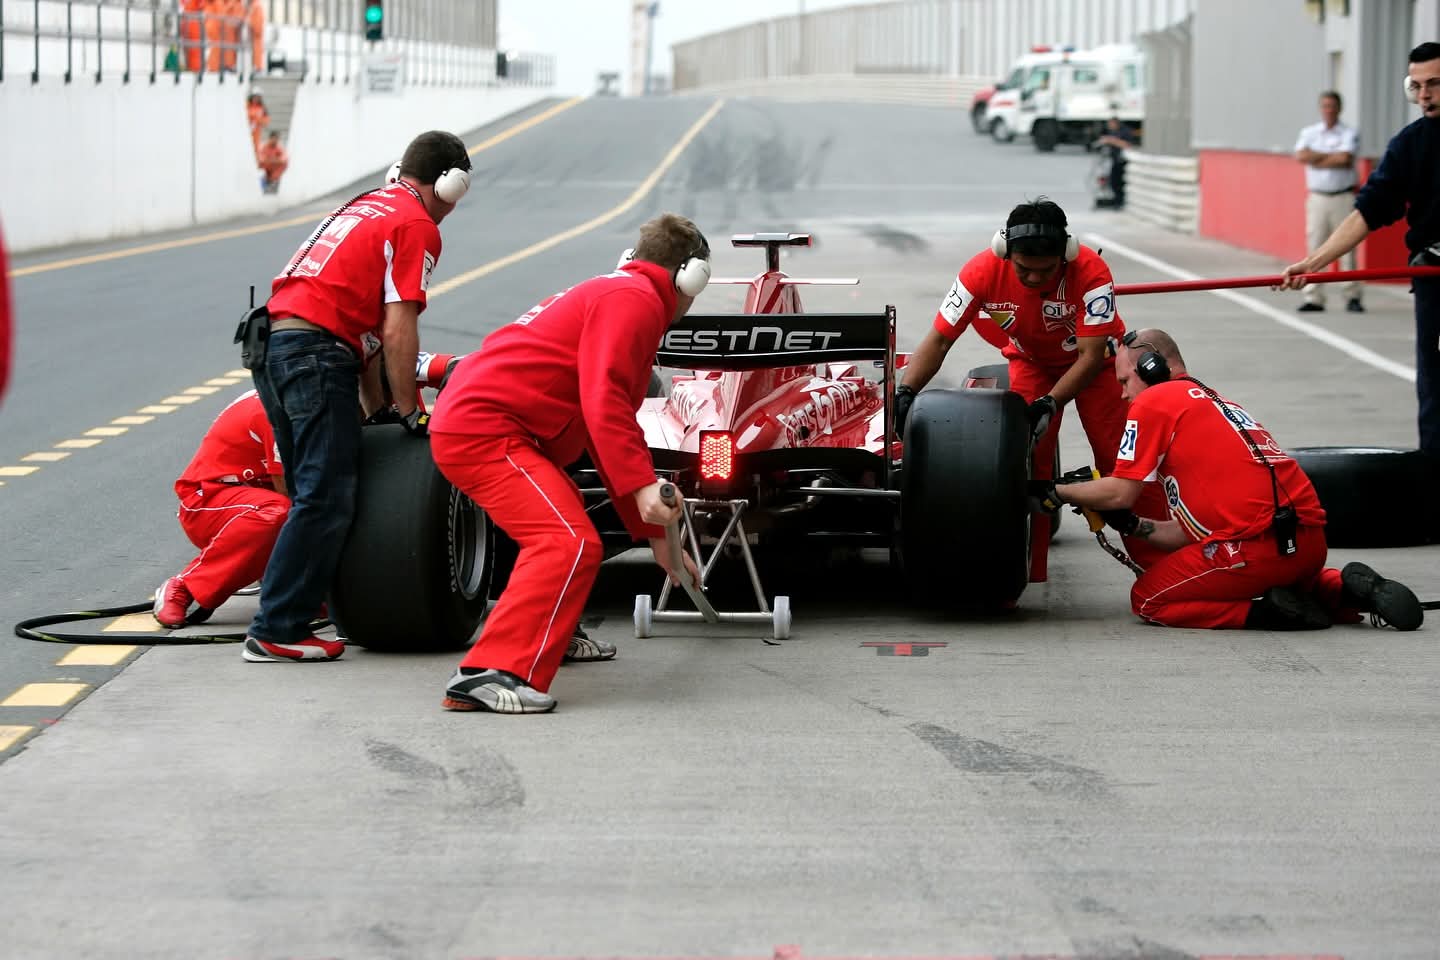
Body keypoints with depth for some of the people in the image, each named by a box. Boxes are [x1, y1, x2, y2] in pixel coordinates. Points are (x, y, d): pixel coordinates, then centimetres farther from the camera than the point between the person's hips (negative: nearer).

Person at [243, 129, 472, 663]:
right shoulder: (418, 225, -1)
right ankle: (276, 630, -10)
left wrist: (375, 406, 27)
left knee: (312, 493, 16)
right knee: (327, 499, -7)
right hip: (318, 351, -9)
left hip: (274, 345, 9)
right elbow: (397, 330, -9)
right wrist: (409, 412, -1)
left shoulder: (367, 205, 26)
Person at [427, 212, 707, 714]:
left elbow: (612, 433, 28)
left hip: (466, 422, 11)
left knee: (563, 523, 33)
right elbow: (604, 402, -22)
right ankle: (487, 674, -31)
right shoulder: (634, 299, -6)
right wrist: (642, 486, -27)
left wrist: (654, 533, 30)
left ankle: (550, 632, 49)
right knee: (571, 544, -22)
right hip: (484, 431, -11)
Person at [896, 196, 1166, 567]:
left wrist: (1049, 404, -41)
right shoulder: (982, 271, -30)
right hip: (1031, 360, 2)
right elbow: (938, 341, -24)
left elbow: (1091, 356, -30)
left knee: (1120, 458, -12)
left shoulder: (1091, 272, -35)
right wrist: (905, 392, -39)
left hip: (1094, 358, -2)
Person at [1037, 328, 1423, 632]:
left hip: (1258, 545, -8)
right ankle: (1347, 590, 8)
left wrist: (1055, 492, 14)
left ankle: (1269, 613, -10)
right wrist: (1133, 525, 23)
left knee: (1147, 600, 8)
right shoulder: (1220, 403, 29)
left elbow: (1121, 492, -1)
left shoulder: (1153, 402, 3)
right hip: (1311, 541, 8)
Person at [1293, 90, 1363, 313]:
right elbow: (1301, 156, -5)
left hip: (1343, 197, -2)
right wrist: (1332, 156, -5)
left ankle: (1352, 296, 0)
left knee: (1347, 247, -4)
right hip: (1317, 197, 2)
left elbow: (1345, 159, -13)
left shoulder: (1350, 134, 4)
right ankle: (1314, 298, -1)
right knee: (1315, 247, -2)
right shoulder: (1309, 133, 13)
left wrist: (1316, 159, -6)